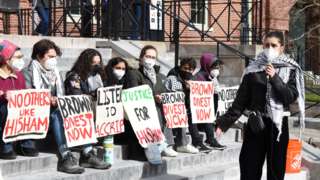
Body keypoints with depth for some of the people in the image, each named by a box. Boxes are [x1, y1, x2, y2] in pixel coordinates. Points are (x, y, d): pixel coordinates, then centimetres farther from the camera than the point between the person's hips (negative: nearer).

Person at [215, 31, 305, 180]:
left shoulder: (290, 70, 2)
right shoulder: (253, 69, 3)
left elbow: (292, 97, -10)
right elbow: (241, 99, 3)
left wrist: (274, 77, -19)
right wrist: (225, 122, -2)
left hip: (278, 124, 0)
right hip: (255, 124, 1)